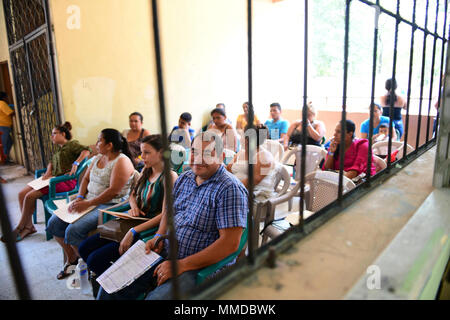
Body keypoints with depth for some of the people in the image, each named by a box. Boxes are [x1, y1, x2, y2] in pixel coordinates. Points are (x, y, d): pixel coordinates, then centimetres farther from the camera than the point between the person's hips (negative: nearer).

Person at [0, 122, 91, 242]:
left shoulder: (72, 144, -1)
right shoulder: (59, 149, 28)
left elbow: (86, 151, -17)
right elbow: (51, 163, 31)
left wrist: (76, 163, -29)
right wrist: (48, 172, 9)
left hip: (66, 180, -9)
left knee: (30, 196, -18)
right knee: (22, 193, -5)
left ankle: (19, 228, -1)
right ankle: (28, 226, 0)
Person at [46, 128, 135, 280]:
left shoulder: (122, 161, -15)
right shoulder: (97, 158, 14)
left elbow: (114, 191, -22)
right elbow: (86, 178, 16)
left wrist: (88, 203, -20)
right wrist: (79, 197, -2)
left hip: (110, 205, -9)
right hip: (89, 201, 9)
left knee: (73, 231, -25)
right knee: (53, 223, 2)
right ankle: (71, 258, 20)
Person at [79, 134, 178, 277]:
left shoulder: (170, 177, -15)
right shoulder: (146, 171, 10)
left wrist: (133, 232, -24)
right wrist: (134, 207, -2)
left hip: (149, 230, -8)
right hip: (134, 223, 8)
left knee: (95, 259, -13)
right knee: (84, 248, 3)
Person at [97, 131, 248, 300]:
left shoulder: (230, 189, -18)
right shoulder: (184, 178, 7)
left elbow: (230, 243, -22)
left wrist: (182, 265, -20)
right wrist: (158, 237, 1)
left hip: (201, 268, -6)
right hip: (164, 254, 7)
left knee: (155, 297, -28)